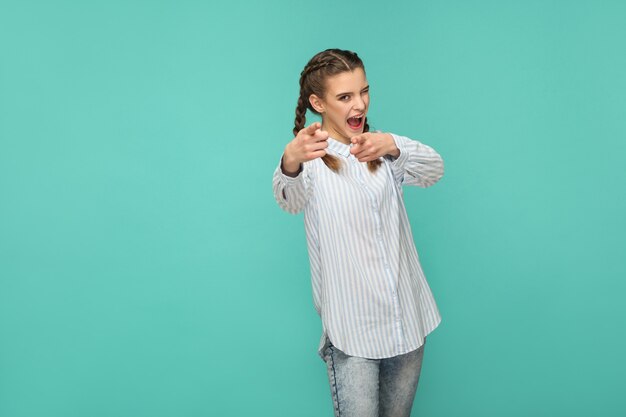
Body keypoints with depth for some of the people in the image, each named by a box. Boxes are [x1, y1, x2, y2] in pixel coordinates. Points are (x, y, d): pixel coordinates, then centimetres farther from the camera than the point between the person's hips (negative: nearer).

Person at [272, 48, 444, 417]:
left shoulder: (383, 151, 7)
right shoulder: (312, 158, -5)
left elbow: (434, 170, -12)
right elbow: (290, 199, -28)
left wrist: (393, 145, -34)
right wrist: (290, 163, -52)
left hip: (408, 320, 4)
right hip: (351, 330, -4)